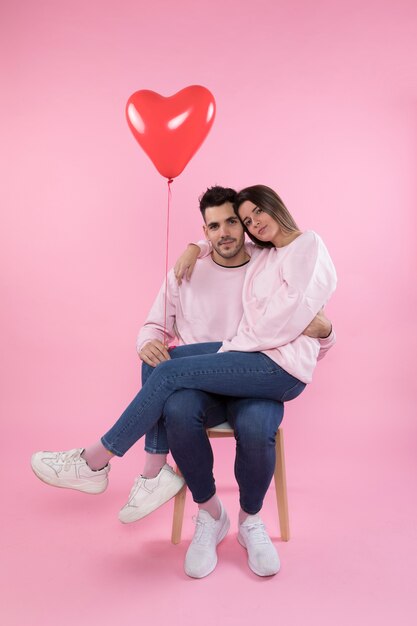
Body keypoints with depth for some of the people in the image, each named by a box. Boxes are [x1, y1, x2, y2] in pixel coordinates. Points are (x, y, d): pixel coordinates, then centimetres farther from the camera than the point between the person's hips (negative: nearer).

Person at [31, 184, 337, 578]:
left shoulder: (308, 244, -4)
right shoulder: (265, 256, 20)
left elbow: (291, 315, -16)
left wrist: (238, 345, -11)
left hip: (281, 366, -9)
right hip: (251, 351, 9)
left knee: (171, 372, -20)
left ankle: (94, 464, -6)